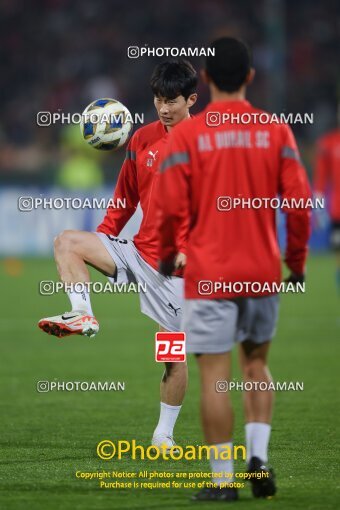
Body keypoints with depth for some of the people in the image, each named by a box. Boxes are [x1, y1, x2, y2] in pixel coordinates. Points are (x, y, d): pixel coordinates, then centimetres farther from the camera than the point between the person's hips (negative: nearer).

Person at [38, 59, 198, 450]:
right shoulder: (143, 139, 7)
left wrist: (189, 249, -23)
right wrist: (103, 237, 11)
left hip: (175, 266, -5)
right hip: (137, 252, 5)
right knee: (66, 242, -13)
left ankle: (164, 436, 14)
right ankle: (83, 316, -16)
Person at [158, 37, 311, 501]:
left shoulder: (187, 134, -6)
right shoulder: (275, 131, 0)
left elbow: (172, 207, -9)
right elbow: (299, 201, -1)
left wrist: (167, 256, 8)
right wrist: (297, 260, 12)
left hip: (208, 275, -3)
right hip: (263, 272, 3)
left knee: (215, 375, 0)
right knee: (256, 362, 20)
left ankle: (223, 479, 0)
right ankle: (258, 453, 5)